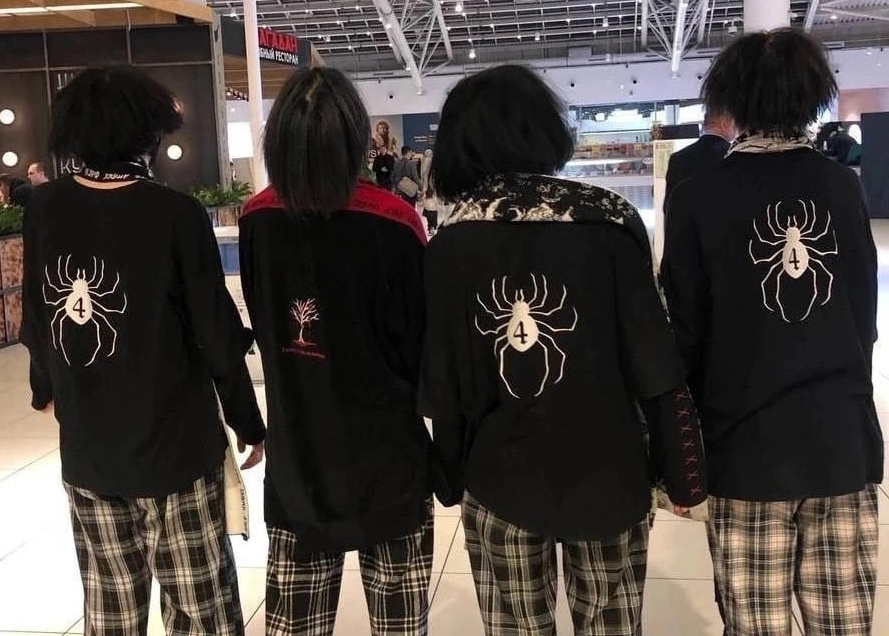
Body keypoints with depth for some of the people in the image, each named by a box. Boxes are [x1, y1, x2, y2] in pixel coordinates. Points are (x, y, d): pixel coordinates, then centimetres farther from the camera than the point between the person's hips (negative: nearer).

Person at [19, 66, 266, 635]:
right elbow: (217, 337, -12)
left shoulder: (44, 209, -1)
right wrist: (250, 424, 2)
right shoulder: (176, 214, -14)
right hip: (175, 445, -4)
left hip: (85, 447, 5)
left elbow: (37, 321, 9)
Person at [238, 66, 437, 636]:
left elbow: (263, 328, 6)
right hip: (386, 453, -3)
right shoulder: (394, 222, -19)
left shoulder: (259, 219, -8)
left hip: (296, 455, 3)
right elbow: (421, 343, -9)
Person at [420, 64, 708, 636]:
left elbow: (443, 386, -1)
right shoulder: (606, 220, -8)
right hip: (605, 477, -1)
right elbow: (656, 364, -7)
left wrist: (453, 478, 13)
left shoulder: (452, 243, -5)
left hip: (497, 482, 1)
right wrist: (683, 473, 3)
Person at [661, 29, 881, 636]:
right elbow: (865, 314, 10)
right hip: (843, 435, 4)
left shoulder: (700, 197, -8)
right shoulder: (844, 186, 2)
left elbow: (687, 330, -5)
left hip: (748, 442, -3)